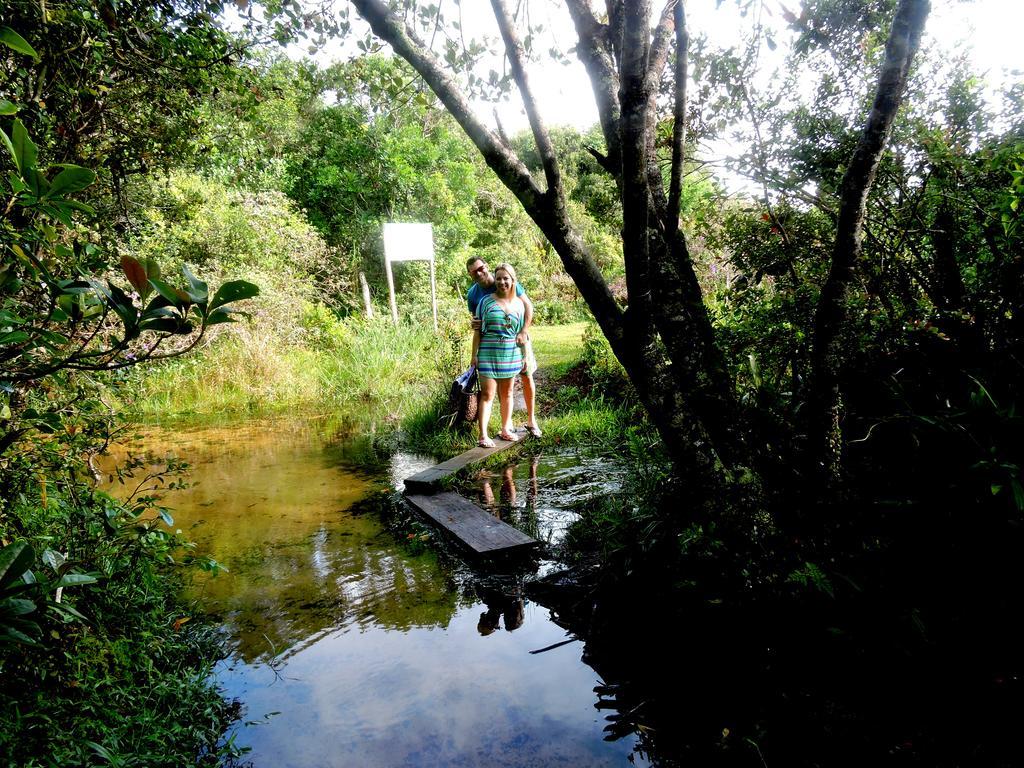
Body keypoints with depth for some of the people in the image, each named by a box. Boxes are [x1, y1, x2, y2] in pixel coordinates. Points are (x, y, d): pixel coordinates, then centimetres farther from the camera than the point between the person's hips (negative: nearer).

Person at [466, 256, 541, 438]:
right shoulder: (473, 294, -6)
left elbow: (528, 305, -12)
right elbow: (476, 319, 2)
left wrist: (524, 332, -23)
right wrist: (475, 325, -24)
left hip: (518, 337, -1)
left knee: (527, 377, 3)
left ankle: (531, 420, 17)